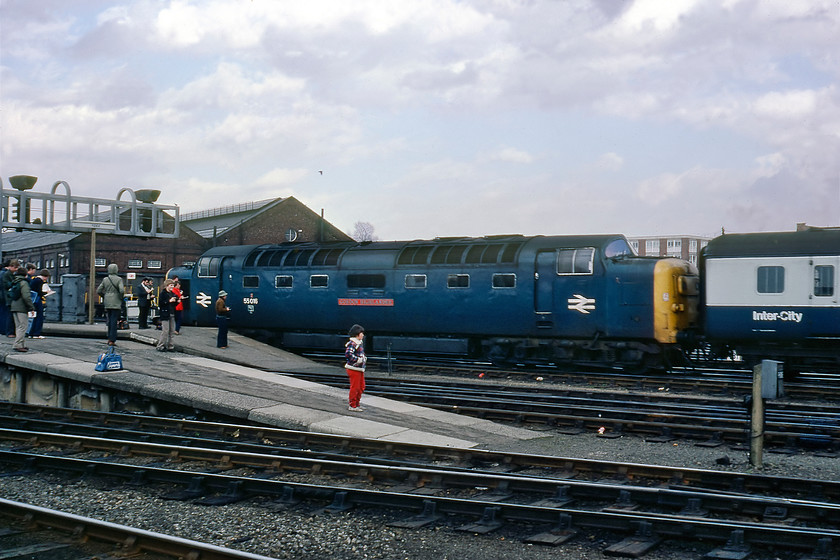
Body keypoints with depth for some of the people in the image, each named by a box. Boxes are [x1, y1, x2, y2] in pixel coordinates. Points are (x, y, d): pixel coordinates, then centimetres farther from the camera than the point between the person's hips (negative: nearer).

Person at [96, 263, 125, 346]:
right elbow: (122, 290, -20)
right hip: (116, 303, -5)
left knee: (110, 321, 16)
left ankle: (109, 338, 19)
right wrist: (121, 297, -1)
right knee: (114, 321, -3)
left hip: (107, 303, 5)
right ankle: (112, 340, -5)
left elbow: (98, 291, 5)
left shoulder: (105, 280, 5)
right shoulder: (119, 279, -9)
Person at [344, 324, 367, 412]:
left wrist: (364, 358, 11)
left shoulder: (360, 343, 15)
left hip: (360, 369, 10)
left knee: (361, 387, 15)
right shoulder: (352, 344, -16)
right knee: (354, 387, -4)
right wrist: (358, 360, -24)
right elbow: (348, 355, -28)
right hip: (354, 369, -10)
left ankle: (356, 404, 26)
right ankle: (352, 406, 4)